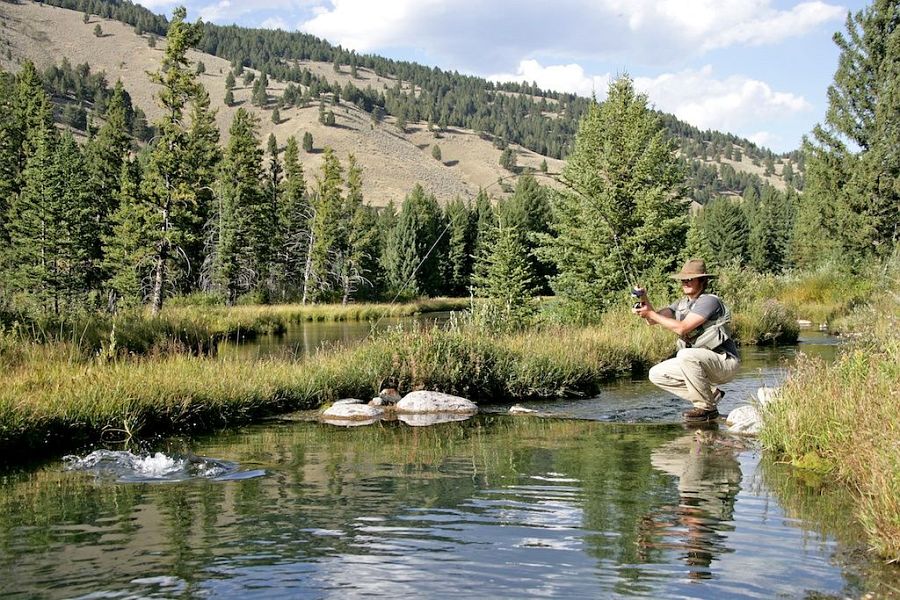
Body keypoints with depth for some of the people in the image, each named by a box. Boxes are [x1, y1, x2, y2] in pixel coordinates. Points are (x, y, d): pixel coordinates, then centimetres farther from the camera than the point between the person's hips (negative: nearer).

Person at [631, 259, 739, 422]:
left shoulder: (709, 301, -16)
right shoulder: (682, 304, 10)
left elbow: (682, 328, -26)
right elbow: (653, 320, -3)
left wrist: (651, 313, -23)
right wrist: (644, 300, -20)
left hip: (725, 362, -9)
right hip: (700, 363, 9)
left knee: (685, 356, -35)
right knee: (657, 374, 2)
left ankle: (707, 408, -18)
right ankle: (711, 394, 7)